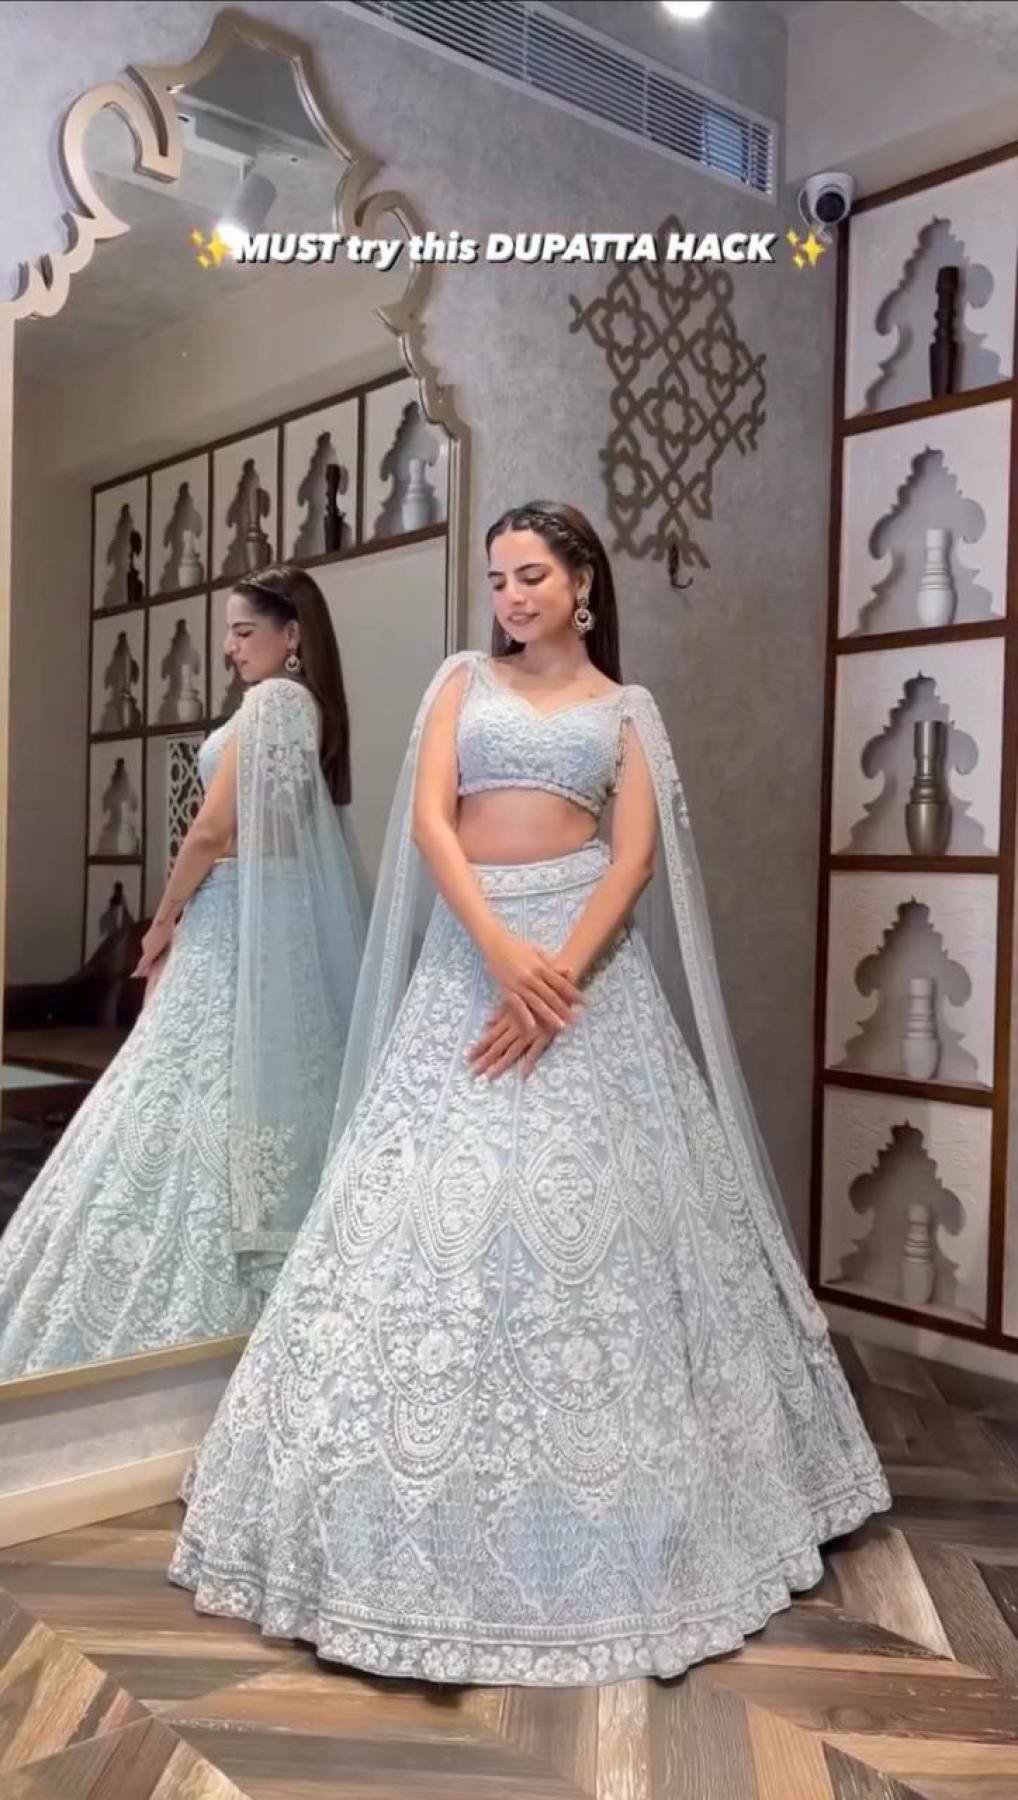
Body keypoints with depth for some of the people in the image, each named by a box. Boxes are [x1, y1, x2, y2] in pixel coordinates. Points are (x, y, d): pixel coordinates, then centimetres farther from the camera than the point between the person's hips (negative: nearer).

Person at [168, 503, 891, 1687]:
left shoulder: (625, 709, 10)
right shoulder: (463, 681, 11)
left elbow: (635, 856, -2)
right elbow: (428, 818, -3)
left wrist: (558, 978, -17)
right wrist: (500, 952, -18)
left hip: (584, 949, -1)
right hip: (469, 949, 1)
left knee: (592, 1205, -1)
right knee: (443, 1204, -1)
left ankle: (596, 1501, 17)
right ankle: (448, 1505, 13)